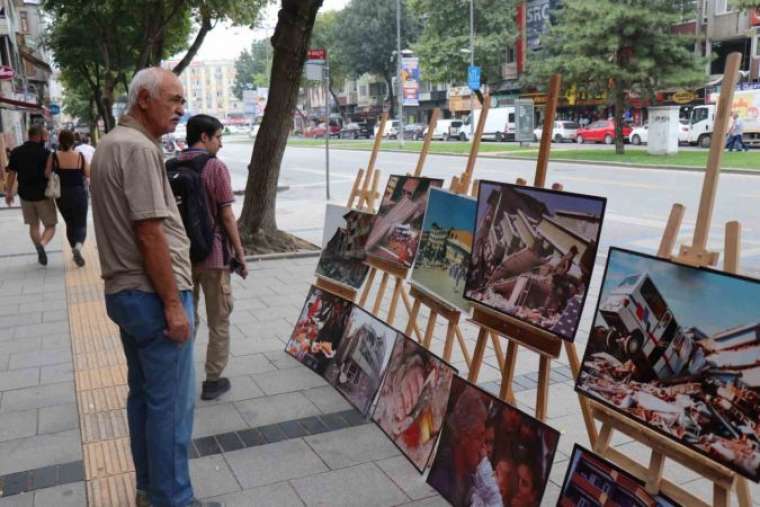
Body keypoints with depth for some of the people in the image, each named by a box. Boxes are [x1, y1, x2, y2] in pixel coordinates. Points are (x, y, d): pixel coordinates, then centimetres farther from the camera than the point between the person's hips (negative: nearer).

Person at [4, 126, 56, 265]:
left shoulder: (16, 152, 2)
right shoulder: (44, 153, -11)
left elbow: (11, 174, 5)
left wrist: (9, 192, 14)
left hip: (25, 195, 4)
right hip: (43, 195, -4)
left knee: (33, 225, 18)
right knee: (50, 225, 5)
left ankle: (39, 251, 19)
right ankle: (42, 244, -22)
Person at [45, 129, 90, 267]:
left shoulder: (54, 156, -9)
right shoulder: (80, 156, -8)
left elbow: (47, 174, -9)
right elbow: (88, 175, -2)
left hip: (62, 195, 1)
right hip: (79, 193, -1)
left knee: (70, 224, 19)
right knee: (81, 224, 5)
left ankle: (75, 250, 24)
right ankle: (78, 246, -22)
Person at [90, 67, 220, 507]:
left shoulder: (112, 143, 15)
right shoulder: (139, 148, -17)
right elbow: (150, 234, -22)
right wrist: (173, 304, -19)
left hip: (124, 290, 10)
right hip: (153, 294, -10)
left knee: (143, 393, 18)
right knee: (172, 402, 0)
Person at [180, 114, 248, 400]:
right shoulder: (215, 167, -13)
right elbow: (227, 216, -13)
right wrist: (240, 253, -4)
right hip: (212, 254, -6)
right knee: (218, 321, 8)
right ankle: (213, 381, 14)